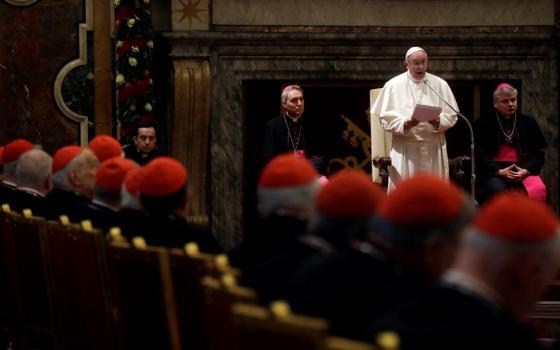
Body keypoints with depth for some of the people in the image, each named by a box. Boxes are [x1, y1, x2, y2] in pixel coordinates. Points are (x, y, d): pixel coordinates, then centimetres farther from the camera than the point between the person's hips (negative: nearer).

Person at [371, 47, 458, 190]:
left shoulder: (440, 85, 8)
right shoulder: (393, 85, 3)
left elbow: (452, 115, 8)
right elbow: (385, 118, 0)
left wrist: (438, 122, -14)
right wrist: (404, 124, -18)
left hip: (434, 148, 2)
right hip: (404, 149, -2)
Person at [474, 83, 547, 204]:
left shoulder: (528, 122, 15)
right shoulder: (483, 124, 8)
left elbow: (539, 153, 12)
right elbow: (480, 154, 2)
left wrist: (526, 170, -8)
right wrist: (499, 171, -13)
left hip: (523, 171, 2)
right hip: (494, 172, -2)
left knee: (538, 190, -29)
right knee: (496, 190, -36)